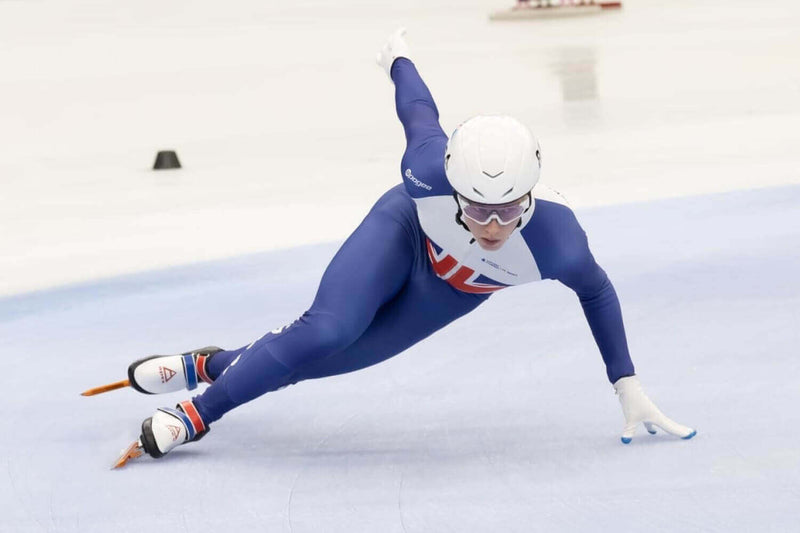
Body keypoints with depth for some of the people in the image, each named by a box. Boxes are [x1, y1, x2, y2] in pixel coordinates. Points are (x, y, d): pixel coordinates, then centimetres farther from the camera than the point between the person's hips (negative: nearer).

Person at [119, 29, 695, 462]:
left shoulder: (557, 243, -40)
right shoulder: (429, 170, -40)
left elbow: (597, 292, -18)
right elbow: (420, 111, -17)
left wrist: (628, 387, -14)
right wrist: (400, 60, 6)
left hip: (450, 293, 1)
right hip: (405, 230, -1)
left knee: (328, 358, -4)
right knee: (328, 329, -23)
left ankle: (212, 365, 20)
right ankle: (195, 414, -7)